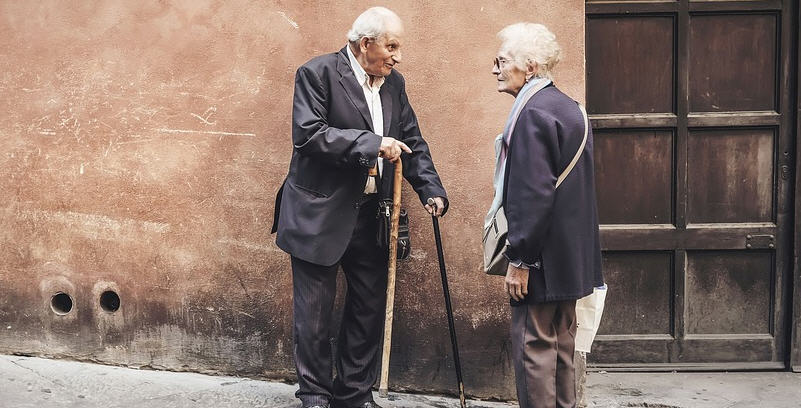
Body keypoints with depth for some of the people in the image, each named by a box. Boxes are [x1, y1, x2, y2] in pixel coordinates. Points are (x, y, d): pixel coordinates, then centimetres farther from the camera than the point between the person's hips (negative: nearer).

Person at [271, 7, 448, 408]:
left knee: (370, 307, 11)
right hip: (320, 214, -6)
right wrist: (372, 144, -25)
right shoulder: (317, 73, -10)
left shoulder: (393, 82, 9)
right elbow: (308, 133, -21)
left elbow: (412, 142, 12)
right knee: (315, 311, 3)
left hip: (370, 216, 6)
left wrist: (432, 191, -2)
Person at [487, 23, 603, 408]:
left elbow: (534, 194, -23)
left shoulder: (534, 114, -17)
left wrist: (519, 259, -19)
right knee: (561, 344, 17)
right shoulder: (569, 108, 12)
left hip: (542, 259, -10)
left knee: (533, 347, -2)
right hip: (570, 256, 10)